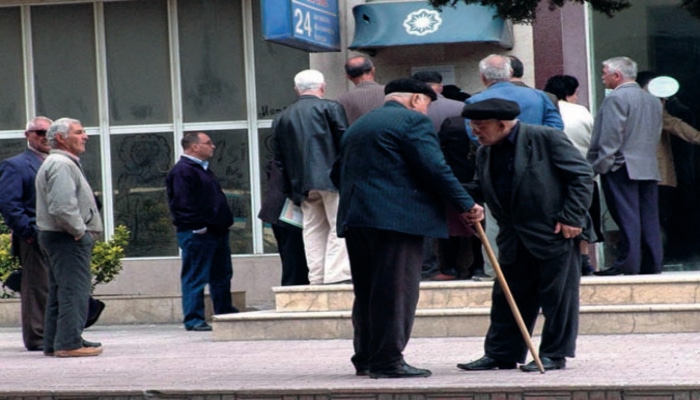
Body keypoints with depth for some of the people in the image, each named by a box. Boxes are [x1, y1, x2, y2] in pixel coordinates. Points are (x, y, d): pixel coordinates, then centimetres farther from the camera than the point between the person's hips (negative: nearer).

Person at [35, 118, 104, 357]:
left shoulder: (60, 163, 20)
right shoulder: (62, 165, -16)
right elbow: (63, 207, -27)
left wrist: (80, 230, 14)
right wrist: (79, 231, -16)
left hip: (55, 237, 11)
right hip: (69, 239, -11)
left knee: (59, 291, 13)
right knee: (74, 290, -10)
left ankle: (53, 343, 17)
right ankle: (69, 343, -11)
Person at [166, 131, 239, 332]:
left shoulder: (203, 169, 20)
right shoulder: (182, 171, -13)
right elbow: (182, 203, -20)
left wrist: (225, 222, 18)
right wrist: (198, 226, -22)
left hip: (217, 232, 10)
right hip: (198, 233, -10)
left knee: (222, 276, 15)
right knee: (195, 277, -6)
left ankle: (226, 313, 24)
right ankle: (193, 319, -3)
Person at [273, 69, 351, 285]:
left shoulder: (281, 118, 15)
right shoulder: (331, 108, 0)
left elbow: (279, 159, 14)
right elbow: (344, 143, -6)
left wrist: (291, 190, 16)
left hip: (301, 184, 5)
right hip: (332, 177, -5)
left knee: (313, 229, 9)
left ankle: (317, 277, 6)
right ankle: (337, 275, -11)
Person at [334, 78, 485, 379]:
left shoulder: (358, 126, 23)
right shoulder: (413, 120, -3)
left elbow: (338, 173, 24)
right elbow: (435, 169, -12)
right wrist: (466, 205, -7)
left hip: (355, 218, 8)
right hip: (397, 216, -8)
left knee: (367, 291, 13)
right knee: (396, 290, -6)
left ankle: (365, 358, 16)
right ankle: (388, 361, -8)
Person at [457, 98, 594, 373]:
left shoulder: (546, 139, -11)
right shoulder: (485, 153, 9)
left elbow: (582, 175, -10)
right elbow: (480, 190, 14)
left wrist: (571, 218, -15)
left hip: (555, 233, -7)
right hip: (515, 239, 7)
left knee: (557, 294, 1)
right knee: (507, 297, 10)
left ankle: (554, 354, 9)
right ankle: (501, 353, 18)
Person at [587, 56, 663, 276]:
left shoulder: (616, 98, -9)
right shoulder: (653, 101, 16)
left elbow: (611, 136, -15)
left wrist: (602, 165, -12)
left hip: (622, 167, -8)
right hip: (649, 167, 8)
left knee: (627, 217, -9)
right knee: (649, 216, 7)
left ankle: (627, 264, -10)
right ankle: (652, 264, 7)